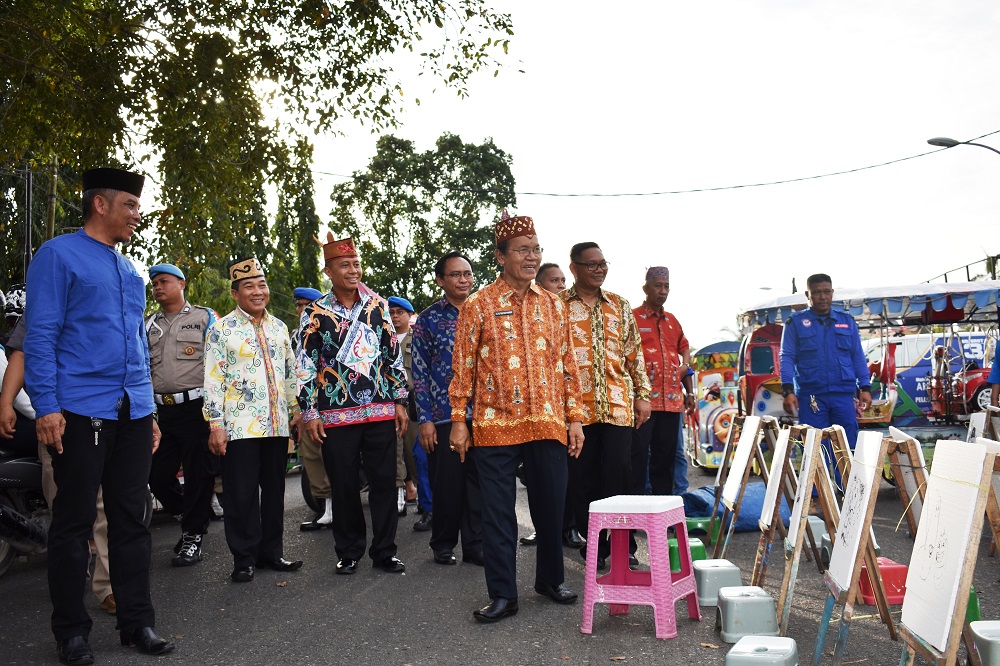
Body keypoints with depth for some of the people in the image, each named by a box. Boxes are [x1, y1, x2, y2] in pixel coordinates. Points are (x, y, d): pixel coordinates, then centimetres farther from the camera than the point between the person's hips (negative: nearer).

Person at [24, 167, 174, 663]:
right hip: (81, 413, -6)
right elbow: (39, 336, -8)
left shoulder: (130, 272, 18)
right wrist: (47, 408, -15)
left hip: (133, 415, 6)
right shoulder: (59, 256, -2)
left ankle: (136, 622, 19)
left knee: (131, 520, 10)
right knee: (75, 522, 3)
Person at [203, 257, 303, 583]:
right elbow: (213, 380, -6)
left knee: (274, 490, 10)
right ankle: (244, 559, 13)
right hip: (240, 426, -4)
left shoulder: (279, 328, 13)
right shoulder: (222, 329, -2)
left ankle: (271, 552, 22)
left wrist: (296, 410, 13)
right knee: (242, 494, 1)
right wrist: (216, 426, -11)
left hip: (277, 424, 5)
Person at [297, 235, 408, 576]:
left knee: (384, 481, 4)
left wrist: (400, 401, 7)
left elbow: (393, 354, 9)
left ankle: (385, 551, 18)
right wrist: (309, 412, -4)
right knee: (344, 486, 6)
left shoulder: (378, 305, 6)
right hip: (337, 414, -1)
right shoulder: (315, 313, 0)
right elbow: (306, 366, 1)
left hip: (381, 410, 2)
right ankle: (349, 553, 22)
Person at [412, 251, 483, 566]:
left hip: (481, 413, 3)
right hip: (444, 414, -2)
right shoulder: (428, 318, 2)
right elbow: (419, 372, 0)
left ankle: (475, 545, 17)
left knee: (478, 481, 5)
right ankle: (443, 545, 21)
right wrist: (425, 419, -6)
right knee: (447, 483, 4)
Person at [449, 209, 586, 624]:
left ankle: (550, 579, 32)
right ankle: (503, 594, 15)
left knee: (551, 505, 12)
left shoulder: (552, 306, 10)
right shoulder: (478, 305, -1)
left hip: (548, 424, 3)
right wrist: (458, 421, -4)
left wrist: (574, 417, 8)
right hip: (495, 426, -3)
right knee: (498, 512, 3)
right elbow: (463, 367, 0)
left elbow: (567, 365, 12)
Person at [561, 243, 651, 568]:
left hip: (618, 406, 3)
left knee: (619, 476, 1)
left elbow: (634, 352, 16)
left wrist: (642, 394, 10)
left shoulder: (620, 306, 14)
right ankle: (593, 546, 17)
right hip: (577, 406, -2)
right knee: (584, 479, 4)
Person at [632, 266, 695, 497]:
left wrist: (689, 390, 19)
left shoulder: (672, 320, 17)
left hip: (671, 400, 6)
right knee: (638, 454, -6)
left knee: (666, 456, 11)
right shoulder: (632, 318, 0)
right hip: (643, 399, -6)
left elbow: (684, 348, 28)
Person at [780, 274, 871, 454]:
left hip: (843, 394, 2)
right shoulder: (796, 322, 5)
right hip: (810, 396, -2)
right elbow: (787, 357, 0)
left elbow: (858, 357, 13)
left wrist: (865, 388, 3)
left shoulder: (847, 321, 13)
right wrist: (787, 390, -11)